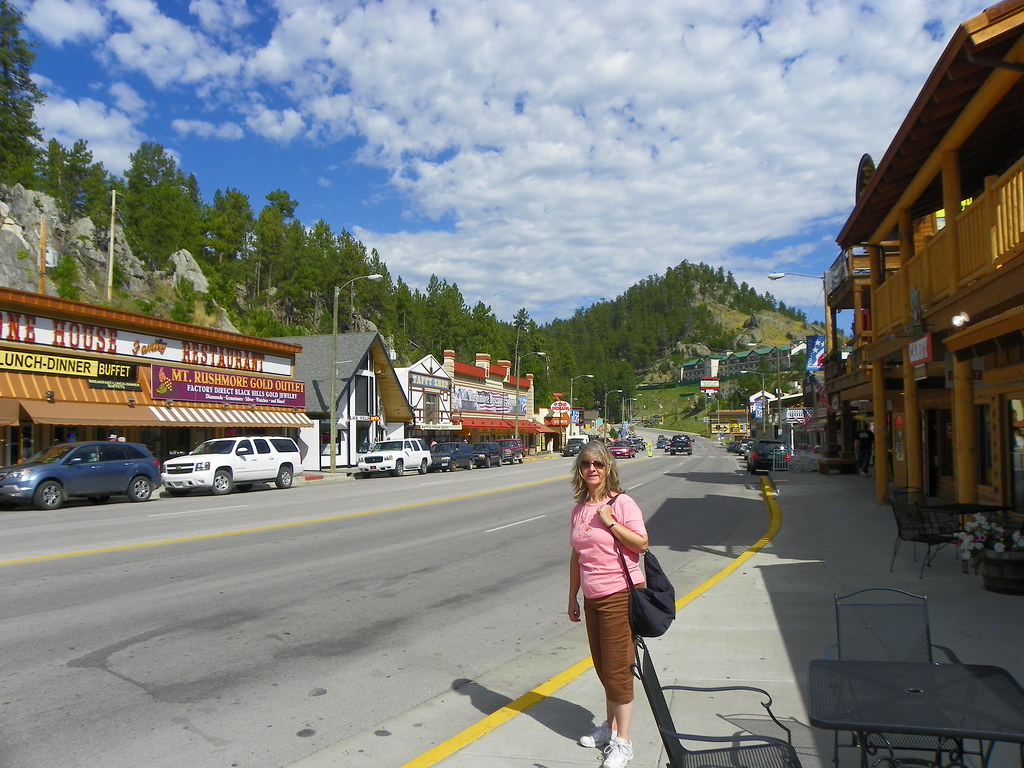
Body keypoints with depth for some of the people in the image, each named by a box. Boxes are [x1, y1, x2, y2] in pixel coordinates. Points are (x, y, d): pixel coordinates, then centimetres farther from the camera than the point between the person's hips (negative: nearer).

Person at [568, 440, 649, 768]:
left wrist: (610, 522, -22)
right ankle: (610, 726, 35)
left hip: (620, 595, -7)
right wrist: (573, 596, 15)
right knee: (603, 667, 18)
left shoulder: (621, 503, -11)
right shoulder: (579, 509, 8)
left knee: (616, 668, -1)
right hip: (592, 598, 7)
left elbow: (641, 544, -17)